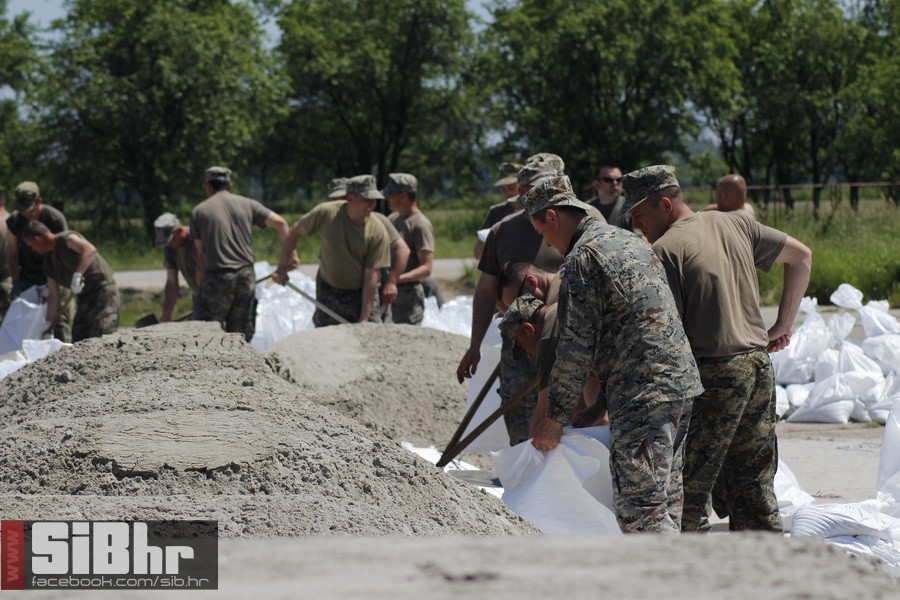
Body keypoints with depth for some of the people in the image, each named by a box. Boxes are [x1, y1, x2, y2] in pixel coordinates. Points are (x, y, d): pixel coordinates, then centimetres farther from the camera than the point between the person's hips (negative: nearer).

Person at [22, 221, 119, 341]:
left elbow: (90, 249, -36)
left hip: (103, 289, -9)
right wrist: (49, 322, 5)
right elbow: (53, 294, 10)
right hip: (85, 296, 9)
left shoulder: (66, 239, -16)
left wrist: (78, 274, -46)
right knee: (78, 339, 6)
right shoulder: (48, 261, 9)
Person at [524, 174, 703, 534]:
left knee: (637, 508, -10)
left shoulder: (582, 258, -10)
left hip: (640, 394, -10)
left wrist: (555, 417, -4)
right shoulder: (629, 241, 20)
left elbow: (576, 346, -12)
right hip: (680, 381, 10)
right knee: (666, 501, 13)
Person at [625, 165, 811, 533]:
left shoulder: (665, 249, -9)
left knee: (690, 489, -3)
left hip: (713, 373, -7)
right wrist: (783, 324, 19)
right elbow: (801, 256, 20)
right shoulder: (736, 225, 12)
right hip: (759, 364, 7)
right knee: (754, 484, 14)